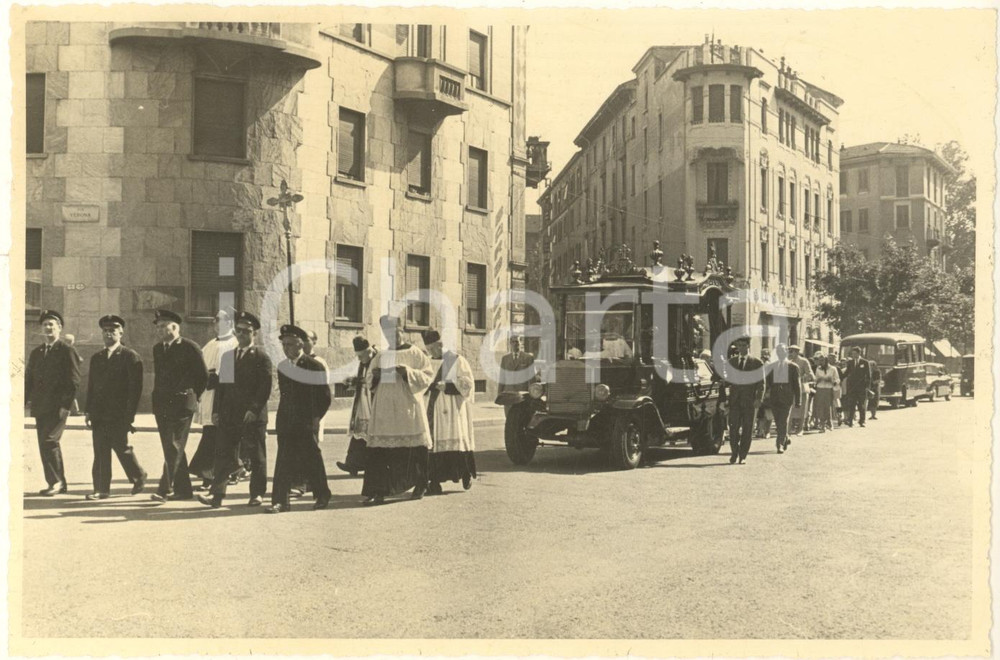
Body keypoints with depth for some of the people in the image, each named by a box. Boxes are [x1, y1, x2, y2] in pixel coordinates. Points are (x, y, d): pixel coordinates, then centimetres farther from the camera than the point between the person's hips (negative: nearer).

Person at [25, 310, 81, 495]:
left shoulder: (67, 351, -3)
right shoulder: (36, 353, 17)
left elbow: (73, 381, -8)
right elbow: (29, 379, 18)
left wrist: (66, 405, -15)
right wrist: (25, 400, 5)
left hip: (57, 407, -7)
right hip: (40, 407, 7)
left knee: (49, 441, -16)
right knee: (47, 445, 8)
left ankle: (55, 481, -5)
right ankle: (59, 483, 17)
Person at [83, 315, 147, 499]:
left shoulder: (131, 357, -3)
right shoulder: (96, 358, 16)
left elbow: (135, 388, -8)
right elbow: (91, 386, 17)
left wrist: (129, 414, -13)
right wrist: (88, 411, 8)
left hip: (119, 415, -5)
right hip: (99, 413, 5)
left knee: (121, 448, -1)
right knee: (100, 452, 2)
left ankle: (139, 477, 22)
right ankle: (102, 489, 6)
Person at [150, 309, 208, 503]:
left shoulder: (189, 347, -7)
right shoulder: (157, 348, 13)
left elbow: (203, 376, -3)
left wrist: (193, 397, 2)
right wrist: (158, 399, 15)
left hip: (182, 405, -7)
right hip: (162, 405, 7)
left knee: (175, 447, -11)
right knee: (171, 448, 8)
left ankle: (165, 489, -15)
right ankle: (183, 489, 15)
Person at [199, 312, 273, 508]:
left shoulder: (261, 358, -1)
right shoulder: (227, 356, 15)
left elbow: (265, 388, -9)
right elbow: (221, 385, 14)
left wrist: (253, 410, -18)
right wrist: (216, 411, 5)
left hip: (253, 417, -4)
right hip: (228, 416, 4)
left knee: (257, 457, 4)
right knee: (222, 455, -2)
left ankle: (257, 494, 13)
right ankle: (217, 495, -2)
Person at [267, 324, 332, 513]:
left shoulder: (315, 367, -5)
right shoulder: (282, 367, 11)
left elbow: (325, 397, -4)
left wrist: (315, 418, -8)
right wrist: (283, 415, 10)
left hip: (307, 422, -4)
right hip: (286, 422, 4)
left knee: (311, 459, 3)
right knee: (283, 461, -2)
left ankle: (322, 496, 21)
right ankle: (280, 501, -2)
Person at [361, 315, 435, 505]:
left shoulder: (414, 353, 2)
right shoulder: (381, 356, 13)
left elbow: (428, 375, -4)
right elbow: (369, 380, 17)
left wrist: (407, 372, -18)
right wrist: (375, 375, -6)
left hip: (407, 407, -3)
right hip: (384, 408, 3)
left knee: (413, 448, 2)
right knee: (380, 449, -6)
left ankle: (419, 485, 21)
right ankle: (378, 491, -7)